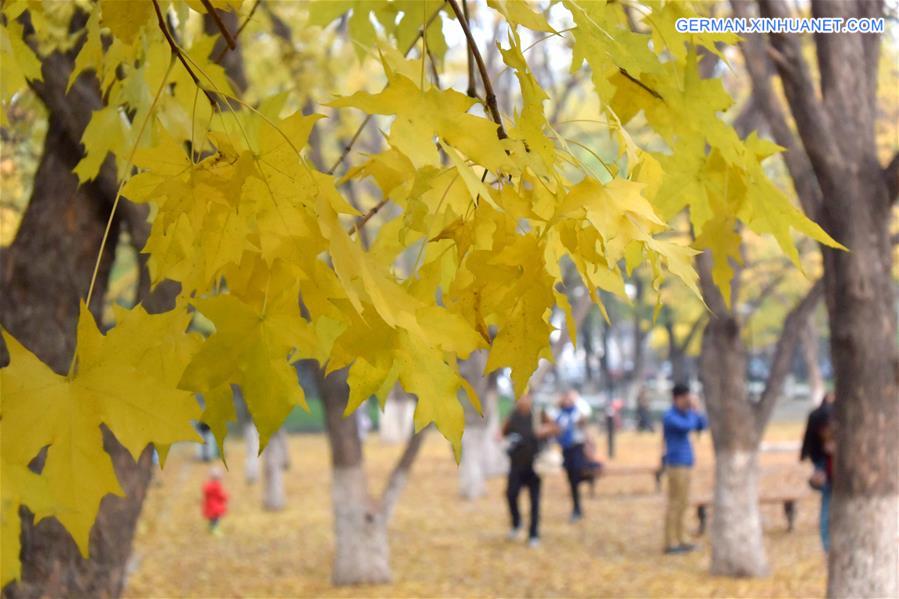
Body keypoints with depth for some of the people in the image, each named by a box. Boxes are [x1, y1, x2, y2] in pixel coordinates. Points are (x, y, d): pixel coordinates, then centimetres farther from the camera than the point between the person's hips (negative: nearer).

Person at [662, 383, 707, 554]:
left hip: (684, 465, 9)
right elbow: (688, 427, -27)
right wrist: (693, 410, -12)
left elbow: (703, 425, 13)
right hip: (676, 466, -9)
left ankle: (679, 540, 18)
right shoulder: (669, 417, -15)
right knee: (675, 504, -7)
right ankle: (670, 543, -4)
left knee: (683, 503, 12)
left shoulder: (683, 414, 12)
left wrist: (696, 410, 0)